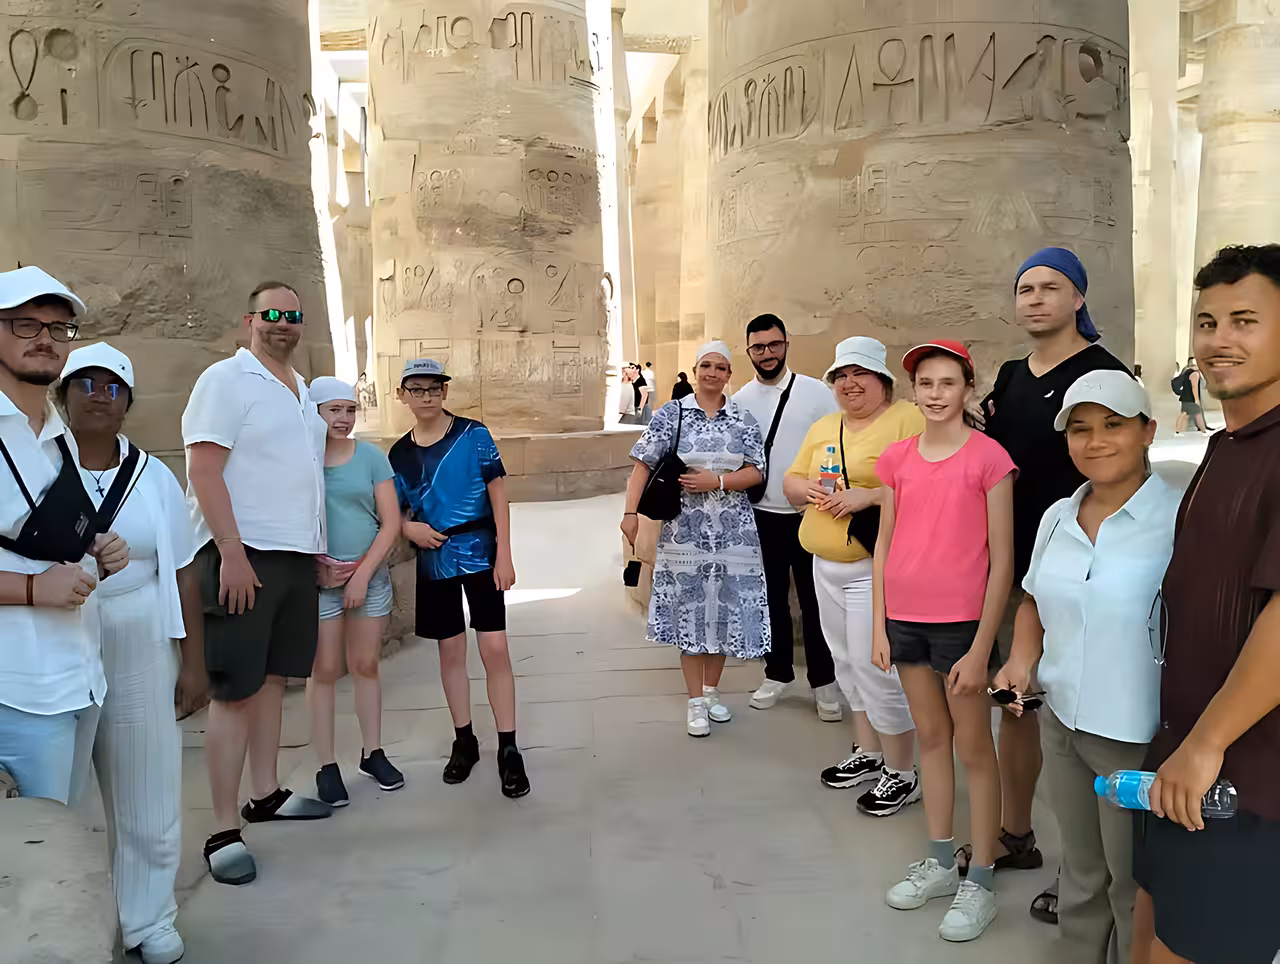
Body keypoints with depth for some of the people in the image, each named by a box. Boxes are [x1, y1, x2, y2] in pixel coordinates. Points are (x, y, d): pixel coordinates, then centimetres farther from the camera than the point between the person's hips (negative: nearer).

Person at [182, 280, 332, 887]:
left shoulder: (302, 391, 17)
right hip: (243, 554, -8)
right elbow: (203, 469, -14)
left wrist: (319, 547, 18)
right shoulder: (226, 380, -7)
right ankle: (223, 831, 2)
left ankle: (265, 794, 25)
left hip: (295, 555, 8)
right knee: (235, 691, -5)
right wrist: (232, 554, -20)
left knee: (273, 678, 14)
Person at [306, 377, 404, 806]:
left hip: (369, 576, 2)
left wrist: (363, 574, -6)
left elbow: (391, 522, 1)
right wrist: (313, 565, -12)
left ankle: (373, 754, 22)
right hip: (318, 581, -2)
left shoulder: (371, 457, 2)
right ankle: (327, 766, 10)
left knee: (366, 666, 9)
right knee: (325, 671, 1)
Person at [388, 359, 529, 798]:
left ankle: (508, 749, 5)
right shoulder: (399, 454, 5)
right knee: (451, 651, 11)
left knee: (495, 649, -5)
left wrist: (504, 555, -12)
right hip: (434, 561, 3)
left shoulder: (473, 435, -6)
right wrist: (410, 529, -11)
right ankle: (464, 741, 26)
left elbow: (498, 495, -7)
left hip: (480, 555, -3)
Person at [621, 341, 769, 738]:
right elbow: (643, 466, -5)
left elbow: (755, 472, 0)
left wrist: (716, 481, -15)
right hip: (686, 530, -2)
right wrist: (631, 512, -15)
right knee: (689, 612, 3)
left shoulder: (743, 420, 5)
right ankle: (696, 702, 14)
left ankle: (711, 691, 28)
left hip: (733, 531, 2)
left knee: (724, 610, 8)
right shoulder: (671, 414, 0)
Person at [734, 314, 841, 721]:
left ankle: (824, 681, 19)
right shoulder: (739, 401, 4)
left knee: (815, 601, 5)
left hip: (812, 514, -3)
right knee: (771, 599, 13)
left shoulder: (816, 391, -4)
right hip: (762, 516, 3)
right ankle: (778, 673, 29)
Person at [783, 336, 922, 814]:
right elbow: (791, 482, 15)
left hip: (875, 565, -8)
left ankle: (902, 773, 11)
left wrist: (868, 496, -25)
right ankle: (868, 752, 33)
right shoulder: (823, 428, 15)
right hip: (826, 564, 8)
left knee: (876, 666, -6)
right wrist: (811, 489, -7)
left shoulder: (907, 419, -9)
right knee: (848, 661, 16)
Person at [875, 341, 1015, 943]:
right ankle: (940, 864, 31)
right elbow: (884, 546, 8)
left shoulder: (988, 458, -10)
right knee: (930, 737, 17)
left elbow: (1001, 561, -10)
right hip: (905, 619, 5)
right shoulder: (897, 458, 4)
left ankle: (980, 883, 20)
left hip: (961, 622, -5)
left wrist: (981, 647, -12)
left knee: (973, 747, 6)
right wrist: (879, 627, 4)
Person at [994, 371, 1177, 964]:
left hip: (1138, 738, -5)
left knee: (1133, 889, 12)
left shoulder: (1179, 518, -16)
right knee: (1081, 873, 23)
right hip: (1061, 723, 6)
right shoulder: (1058, 517, 4)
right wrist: (1021, 662, 0)